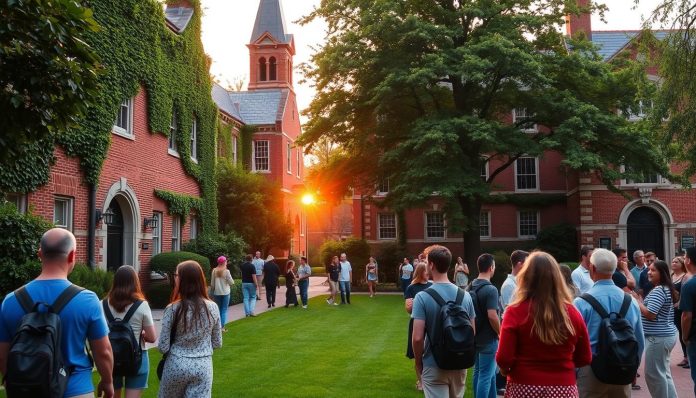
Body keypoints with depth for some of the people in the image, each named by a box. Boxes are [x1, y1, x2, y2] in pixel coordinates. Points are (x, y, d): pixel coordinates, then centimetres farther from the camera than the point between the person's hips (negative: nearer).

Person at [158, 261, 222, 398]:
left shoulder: (173, 309, -13)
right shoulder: (212, 308, -5)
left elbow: (163, 347, -9)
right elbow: (217, 343, 4)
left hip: (176, 365, -1)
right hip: (203, 366, 2)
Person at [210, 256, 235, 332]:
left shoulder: (214, 271, -3)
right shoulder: (226, 271, -11)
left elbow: (212, 283, 2)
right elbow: (231, 282, -9)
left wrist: (212, 292, 12)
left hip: (217, 293, 3)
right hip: (225, 293, -3)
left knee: (218, 309, 13)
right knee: (224, 310, 4)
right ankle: (222, 326, 3)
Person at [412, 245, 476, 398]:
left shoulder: (422, 297, -16)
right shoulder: (465, 295, -2)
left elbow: (417, 338, -19)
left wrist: (418, 363, -3)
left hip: (434, 367, -5)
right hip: (460, 365, 5)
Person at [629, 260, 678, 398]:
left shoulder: (658, 290, -19)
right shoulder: (667, 289, 14)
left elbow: (650, 314, -24)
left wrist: (636, 300, -13)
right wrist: (641, 300, 9)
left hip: (658, 337, -11)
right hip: (666, 335, 11)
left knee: (653, 374, -1)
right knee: (664, 372, 18)